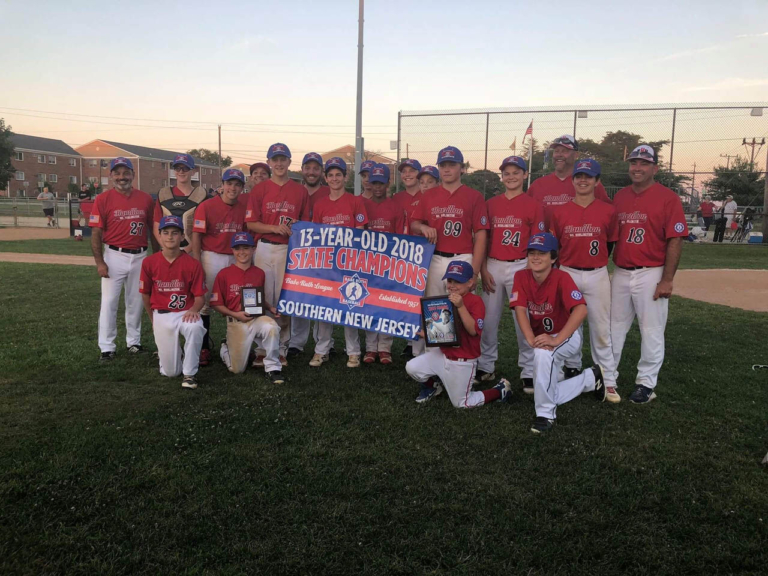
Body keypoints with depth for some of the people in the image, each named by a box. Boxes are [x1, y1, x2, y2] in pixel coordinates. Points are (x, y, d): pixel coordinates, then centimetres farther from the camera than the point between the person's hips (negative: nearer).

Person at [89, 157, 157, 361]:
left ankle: (134, 342, 26)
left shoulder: (146, 199, 4)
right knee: (109, 302, 1)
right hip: (114, 256, -3)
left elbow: (152, 229, 11)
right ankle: (106, 348, 9)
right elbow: (96, 233, -5)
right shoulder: (103, 199, -4)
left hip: (140, 257, 3)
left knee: (136, 302, 13)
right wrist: (99, 262, -12)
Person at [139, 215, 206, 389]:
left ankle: (190, 374, -16)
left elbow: (200, 296, -5)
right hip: (161, 315, 1)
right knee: (170, 372, -3)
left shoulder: (192, 264, -8)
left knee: (195, 327, -39)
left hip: (186, 313, -1)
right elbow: (145, 294, 8)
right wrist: (154, 321, 14)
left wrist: (194, 310, -26)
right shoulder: (149, 262, -4)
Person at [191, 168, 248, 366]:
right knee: (205, 303, 1)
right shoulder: (206, 206, -8)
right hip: (211, 258, -4)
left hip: (235, 259, 4)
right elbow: (196, 236, -8)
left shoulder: (245, 204, 3)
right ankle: (204, 347, 11)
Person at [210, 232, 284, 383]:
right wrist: (235, 314, -15)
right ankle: (225, 348, 38)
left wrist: (270, 308, -2)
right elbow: (216, 304, -2)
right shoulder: (224, 274, -3)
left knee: (271, 326, -36)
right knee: (237, 369, 2)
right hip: (236, 322, -1)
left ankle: (272, 368, -17)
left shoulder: (259, 273, 5)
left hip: (257, 318, 2)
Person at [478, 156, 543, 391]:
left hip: (520, 267, -3)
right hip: (493, 267, 3)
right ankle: (486, 367, 21)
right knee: (488, 320, 8)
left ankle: (528, 372, 11)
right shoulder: (490, 204, 9)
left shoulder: (533, 206, 0)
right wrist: (483, 269, 2)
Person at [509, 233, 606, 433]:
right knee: (548, 388, 8)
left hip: (566, 336, -6)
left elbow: (581, 310, -37)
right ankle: (591, 378, 34)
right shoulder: (521, 276, -11)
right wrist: (531, 339, -35)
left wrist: (555, 340, -44)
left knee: (543, 352, -39)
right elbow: (520, 309, -20)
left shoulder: (561, 277, -24)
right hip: (540, 338, 6)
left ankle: (546, 414, -24)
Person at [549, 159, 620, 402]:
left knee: (601, 328, 1)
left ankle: (608, 381, 7)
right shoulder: (559, 211, 1)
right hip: (567, 274, 1)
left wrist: (597, 265, 10)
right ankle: (572, 369, 27)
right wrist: (561, 267, 7)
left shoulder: (608, 211, -1)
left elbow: (610, 244, 8)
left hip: (597, 276, -1)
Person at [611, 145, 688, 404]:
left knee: (652, 331, 3)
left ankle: (646, 382, 16)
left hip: (651, 275, -5)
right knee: (614, 327, 13)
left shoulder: (668, 198, -6)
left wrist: (667, 280, -15)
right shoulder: (619, 197, 10)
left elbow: (675, 241, -10)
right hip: (620, 273, 5)